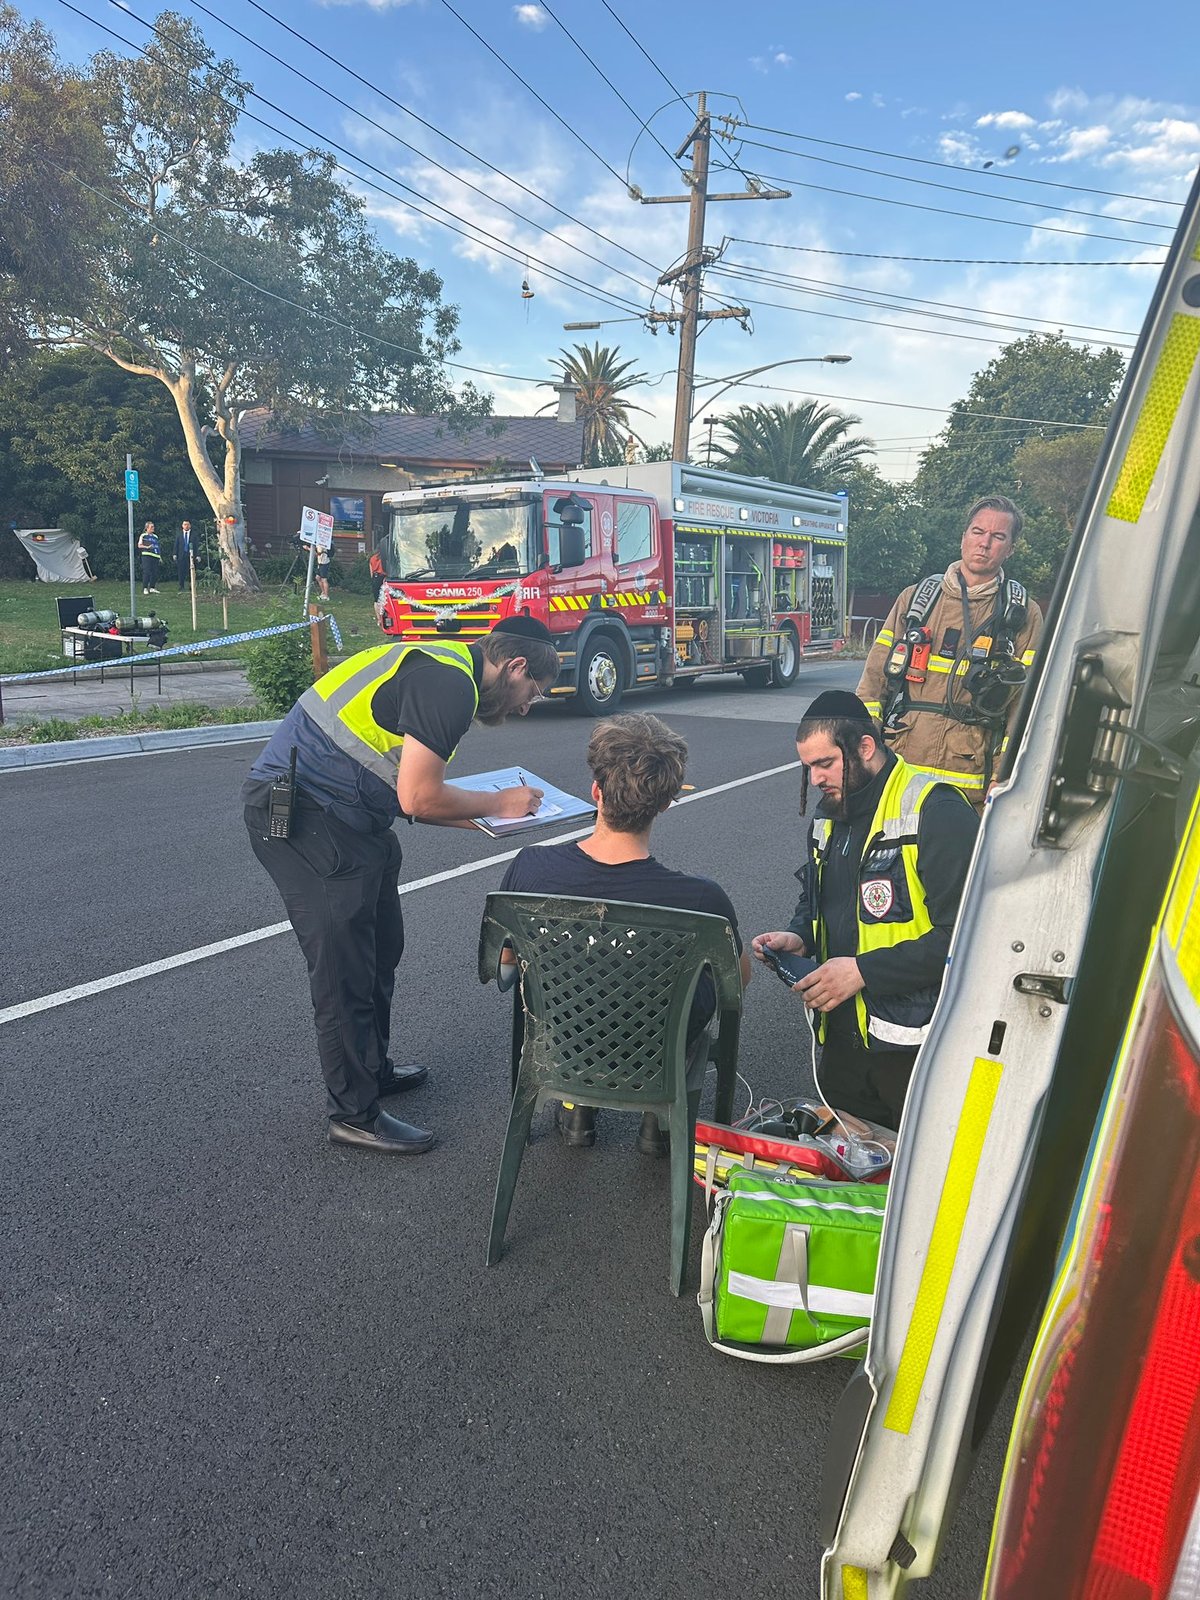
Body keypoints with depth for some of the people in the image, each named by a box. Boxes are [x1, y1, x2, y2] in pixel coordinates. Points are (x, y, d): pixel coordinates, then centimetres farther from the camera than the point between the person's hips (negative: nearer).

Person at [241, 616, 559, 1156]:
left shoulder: (437, 668, 16)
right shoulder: (450, 684, -17)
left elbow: (411, 796, 15)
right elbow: (418, 799, -19)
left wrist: (491, 812, 11)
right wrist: (497, 803, -4)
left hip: (341, 817, 11)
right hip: (302, 817, -11)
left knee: (381, 945, 20)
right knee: (344, 965, -2)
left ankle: (372, 1069, 37)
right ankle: (355, 1115, 12)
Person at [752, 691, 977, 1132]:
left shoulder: (936, 812, -18)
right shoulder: (829, 816, 10)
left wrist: (865, 971, -24)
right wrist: (799, 937, 3)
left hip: (914, 1043, -8)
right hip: (842, 1035, 8)